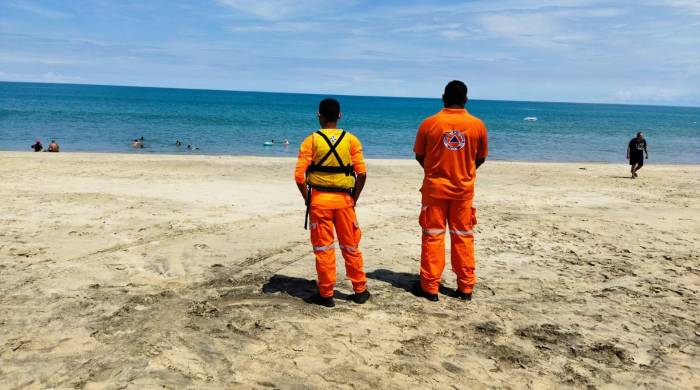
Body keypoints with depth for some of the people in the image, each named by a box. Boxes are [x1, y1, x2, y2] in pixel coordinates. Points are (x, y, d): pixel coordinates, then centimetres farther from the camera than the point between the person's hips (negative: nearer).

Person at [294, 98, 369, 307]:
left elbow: (299, 175, -9)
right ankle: (360, 290, 23)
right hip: (344, 200, 1)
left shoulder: (311, 141, -2)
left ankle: (326, 294, 14)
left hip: (319, 199, -1)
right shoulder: (351, 140, 1)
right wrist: (354, 198, 5)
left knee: (323, 249, 7)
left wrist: (308, 199, 4)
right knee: (351, 247, 13)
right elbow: (362, 173, -6)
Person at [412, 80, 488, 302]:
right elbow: (481, 158, 7)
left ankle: (429, 287, 11)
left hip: (435, 187, -1)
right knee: (463, 237, 10)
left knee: (433, 236, 6)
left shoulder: (429, 123, -8)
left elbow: (419, 156, 2)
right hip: (464, 189, 1)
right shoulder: (477, 125, -4)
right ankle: (465, 288, 15)